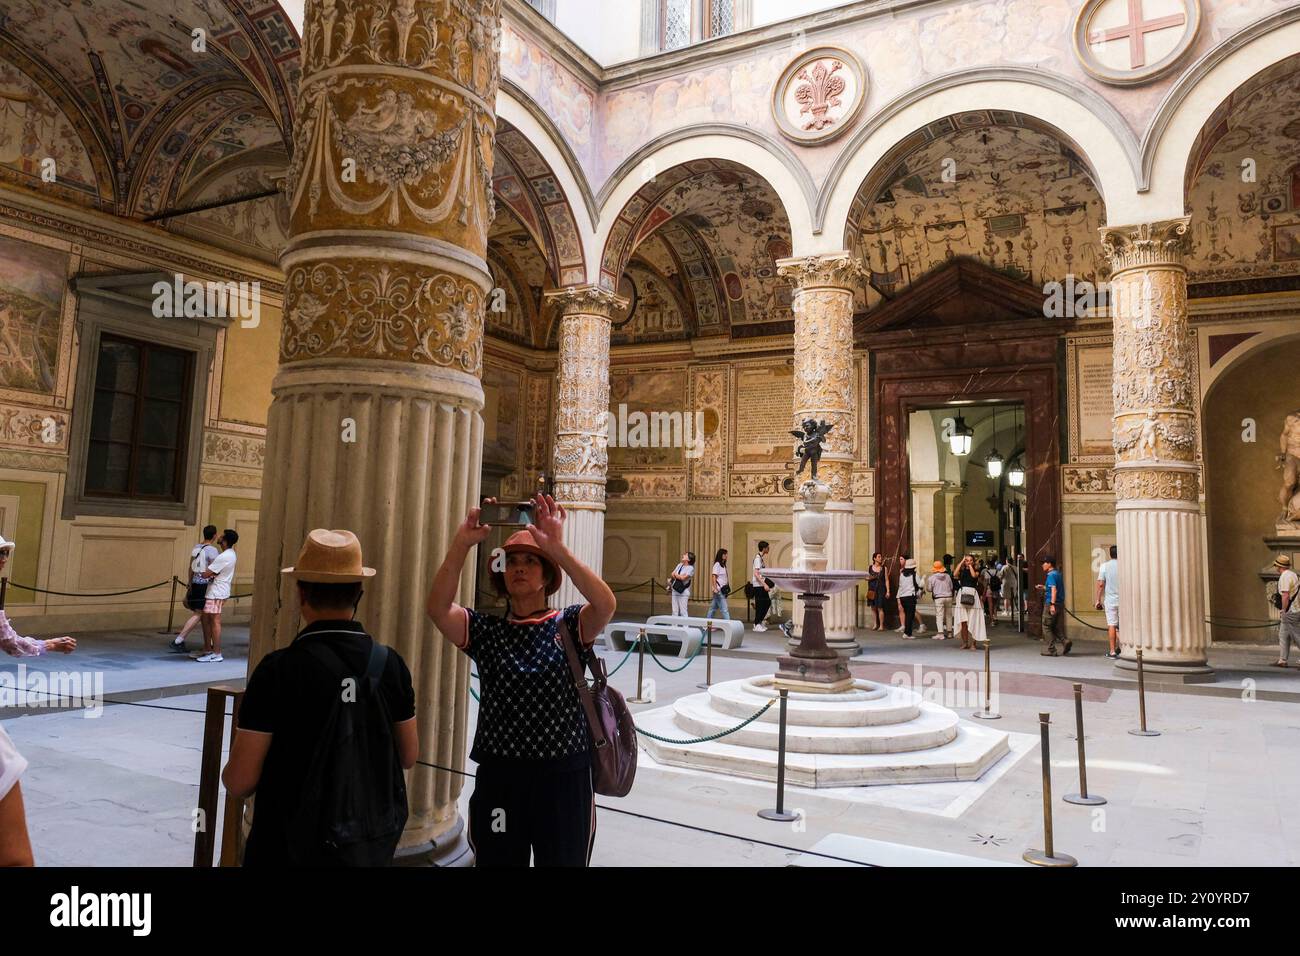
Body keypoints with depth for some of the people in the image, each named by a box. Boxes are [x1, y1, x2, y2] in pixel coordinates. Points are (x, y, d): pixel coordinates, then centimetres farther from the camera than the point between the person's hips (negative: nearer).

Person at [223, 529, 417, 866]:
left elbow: (240, 781, -15)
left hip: (292, 846, -3)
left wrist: (231, 774, 7)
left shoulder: (279, 670, -20)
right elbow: (408, 756, 2)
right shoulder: (390, 664, -10)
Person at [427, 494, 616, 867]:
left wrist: (557, 548, -32)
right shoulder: (485, 630, 2)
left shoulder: (569, 625, -2)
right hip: (498, 777, 1)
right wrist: (462, 543, -27)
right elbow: (437, 607, -15)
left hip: (563, 777, -1)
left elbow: (606, 604, -23)